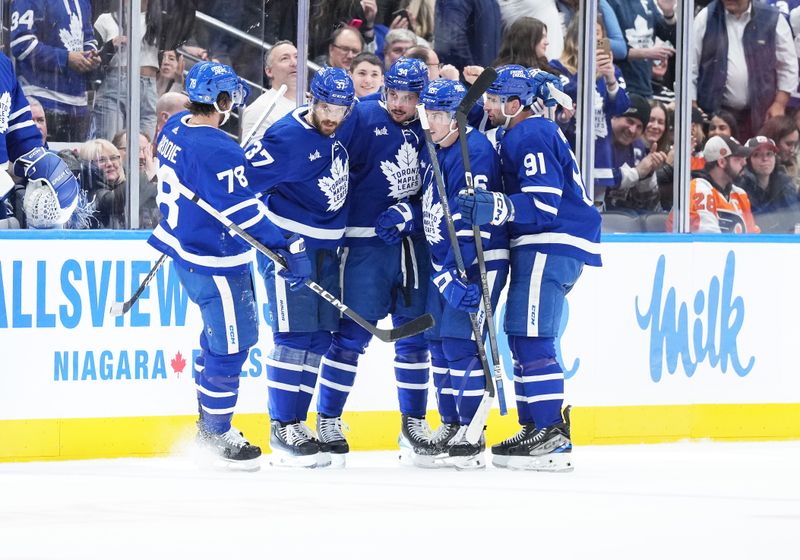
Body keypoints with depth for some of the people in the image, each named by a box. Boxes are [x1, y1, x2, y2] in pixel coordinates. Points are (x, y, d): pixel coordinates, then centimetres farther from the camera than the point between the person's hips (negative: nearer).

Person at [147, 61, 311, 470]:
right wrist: (288, 248, -22)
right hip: (213, 263, -10)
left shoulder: (174, 129, 2)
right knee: (231, 343, 1)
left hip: (184, 245, 10)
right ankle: (216, 433, 11)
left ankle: (209, 421, 34)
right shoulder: (218, 151, -26)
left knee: (221, 332, 24)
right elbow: (243, 210, -26)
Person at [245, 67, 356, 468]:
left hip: (326, 247, 8)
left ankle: (296, 421, 14)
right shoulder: (286, 139, -21)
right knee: (294, 335, -12)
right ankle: (282, 431, -10)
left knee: (321, 337, 7)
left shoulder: (343, 129, 2)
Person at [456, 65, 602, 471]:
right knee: (523, 337, 13)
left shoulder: (531, 137, -14)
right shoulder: (522, 135, 19)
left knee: (531, 338, -14)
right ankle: (535, 429, 16)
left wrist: (497, 208, -34)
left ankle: (553, 437, -18)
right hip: (540, 245, 11)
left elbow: (544, 203, -23)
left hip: (553, 244, -11)